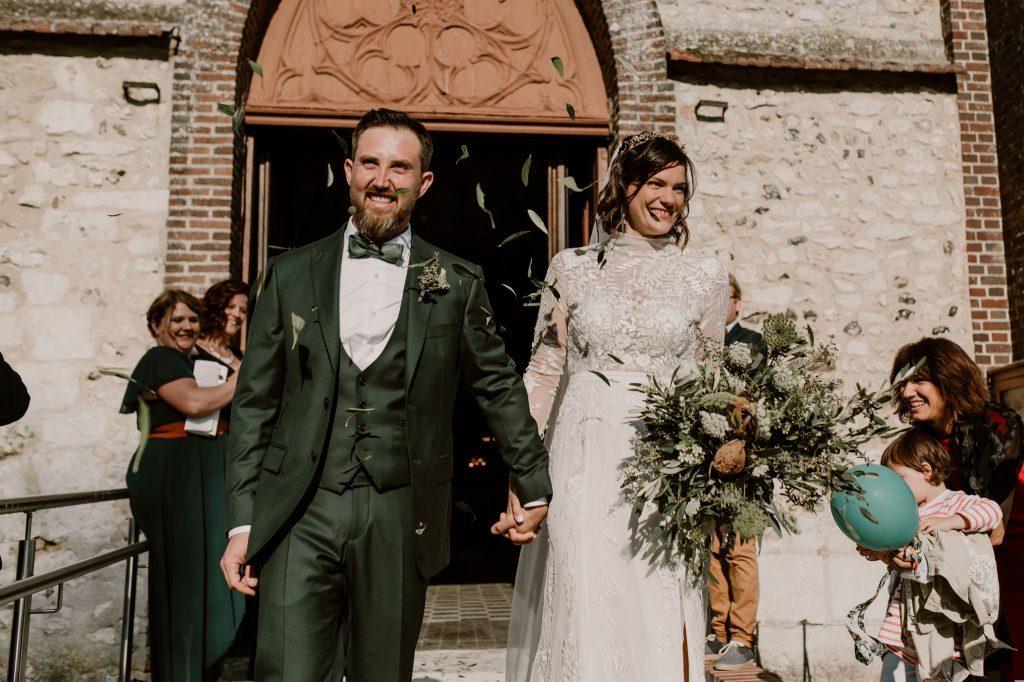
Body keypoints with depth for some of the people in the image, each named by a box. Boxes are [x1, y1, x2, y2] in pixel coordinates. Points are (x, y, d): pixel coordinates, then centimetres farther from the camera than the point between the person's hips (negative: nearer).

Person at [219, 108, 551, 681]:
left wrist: (535, 487, 17)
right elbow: (255, 403, 8)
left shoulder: (457, 284, 3)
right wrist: (241, 523, 4)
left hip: (400, 520, 0)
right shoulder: (291, 275, 7)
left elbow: (500, 387, 12)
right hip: (299, 517, 1)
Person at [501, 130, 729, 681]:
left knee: (659, 619, 5)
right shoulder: (572, 268, 4)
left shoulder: (705, 278, 5)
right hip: (584, 461, 0)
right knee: (583, 616, 4)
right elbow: (543, 373, 4)